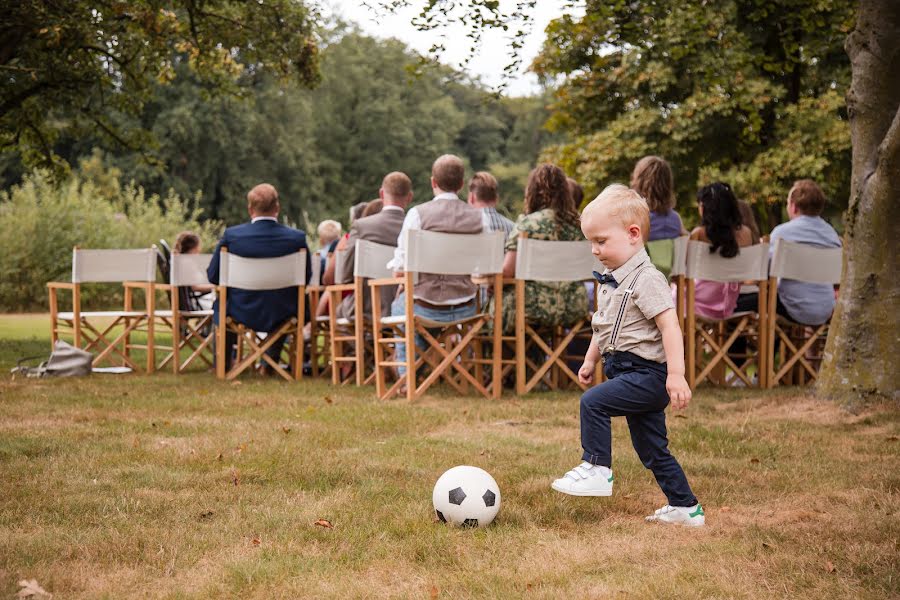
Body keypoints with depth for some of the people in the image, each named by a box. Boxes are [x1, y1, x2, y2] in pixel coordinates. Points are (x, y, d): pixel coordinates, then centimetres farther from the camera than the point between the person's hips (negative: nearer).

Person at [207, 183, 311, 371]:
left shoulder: (231, 235, -14)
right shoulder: (297, 237, -12)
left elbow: (213, 276, -5)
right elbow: (305, 279, 0)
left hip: (241, 314, -1)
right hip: (281, 316, 1)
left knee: (221, 304, 34)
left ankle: (222, 365, 40)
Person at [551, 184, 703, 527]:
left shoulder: (646, 279, -16)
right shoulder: (611, 280, 13)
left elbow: (669, 325, -23)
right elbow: (604, 328, 26)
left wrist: (676, 375, -28)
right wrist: (590, 360, 23)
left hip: (647, 373, -10)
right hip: (625, 370, 10)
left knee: (593, 402, -22)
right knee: (652, 451, 13)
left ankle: (597, 469, -12)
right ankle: (685, 508, 21)